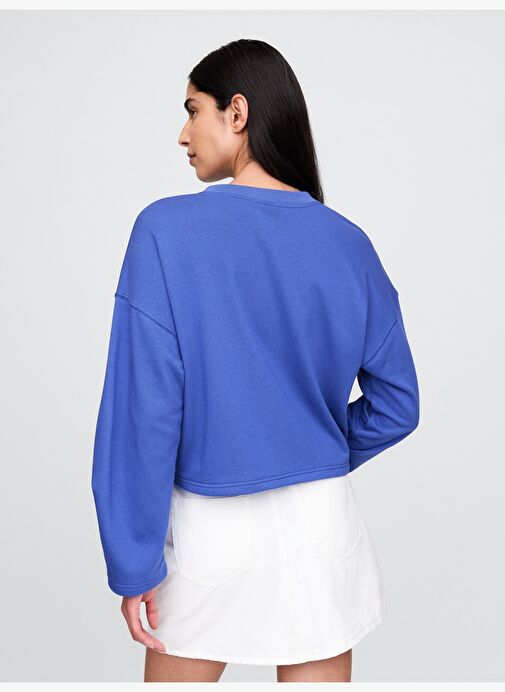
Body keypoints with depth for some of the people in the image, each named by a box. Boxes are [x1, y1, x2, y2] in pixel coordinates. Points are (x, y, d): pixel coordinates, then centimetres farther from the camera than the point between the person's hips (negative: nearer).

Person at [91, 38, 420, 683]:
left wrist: (133, 562, -9)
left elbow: (143, 406, -16)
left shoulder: (166, 229, -14)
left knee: (176, 670, 21)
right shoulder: (348, 243, -3)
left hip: (209, 528, -2)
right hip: (323, 524, 3)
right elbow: (397, 404, 2)